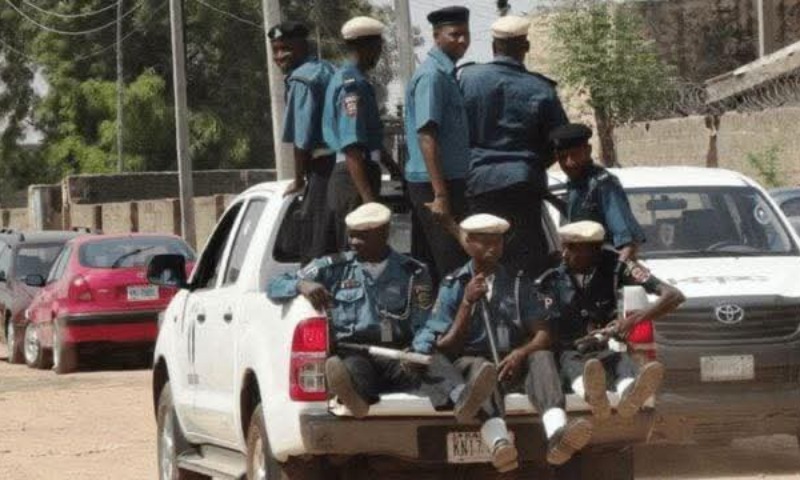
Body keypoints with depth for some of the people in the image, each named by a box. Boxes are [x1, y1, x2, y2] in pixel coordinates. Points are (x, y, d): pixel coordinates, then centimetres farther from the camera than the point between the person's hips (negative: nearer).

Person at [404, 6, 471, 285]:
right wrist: (440, 195, -26)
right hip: (434, 183, -9)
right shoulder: (432, 76, -14)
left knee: (429, 265, 12)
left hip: (449, 180, 9)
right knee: (453, 266, -9)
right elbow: (426, 137, -21)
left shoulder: (446, 73, 15)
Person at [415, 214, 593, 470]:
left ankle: (556, 433, -57)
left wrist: (520, 354, -17)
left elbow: (543, 334, 5)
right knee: (479, 366, -36)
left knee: (542, 356, -29)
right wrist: (467, 303, -10)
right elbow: (446, 348, 1)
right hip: (468, 365, -2)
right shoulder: (453, 286, 8)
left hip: (512, 365, 2)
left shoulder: (517, 282, 14)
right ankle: (499, 442, -65)